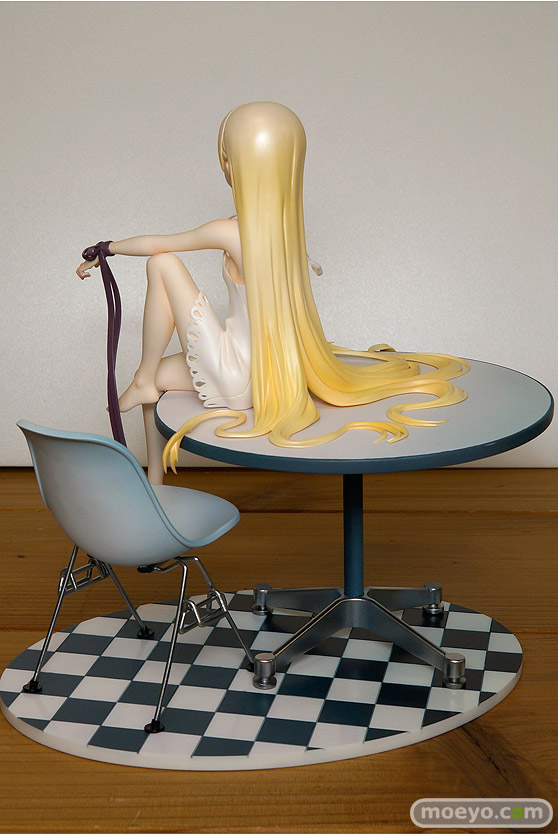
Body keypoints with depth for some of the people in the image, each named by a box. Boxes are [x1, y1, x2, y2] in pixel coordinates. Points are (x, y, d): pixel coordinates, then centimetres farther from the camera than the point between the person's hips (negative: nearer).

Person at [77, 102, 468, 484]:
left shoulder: (230, 233, -21)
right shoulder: (290, 221, -2)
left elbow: (155, 245, -7)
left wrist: (104, 251, 10)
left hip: (235, 380, -8)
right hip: (276, 375, 8)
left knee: (162, 265, -6)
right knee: (159, 374, 26)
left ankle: (143, 382, 7)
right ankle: (155, 484, 35)